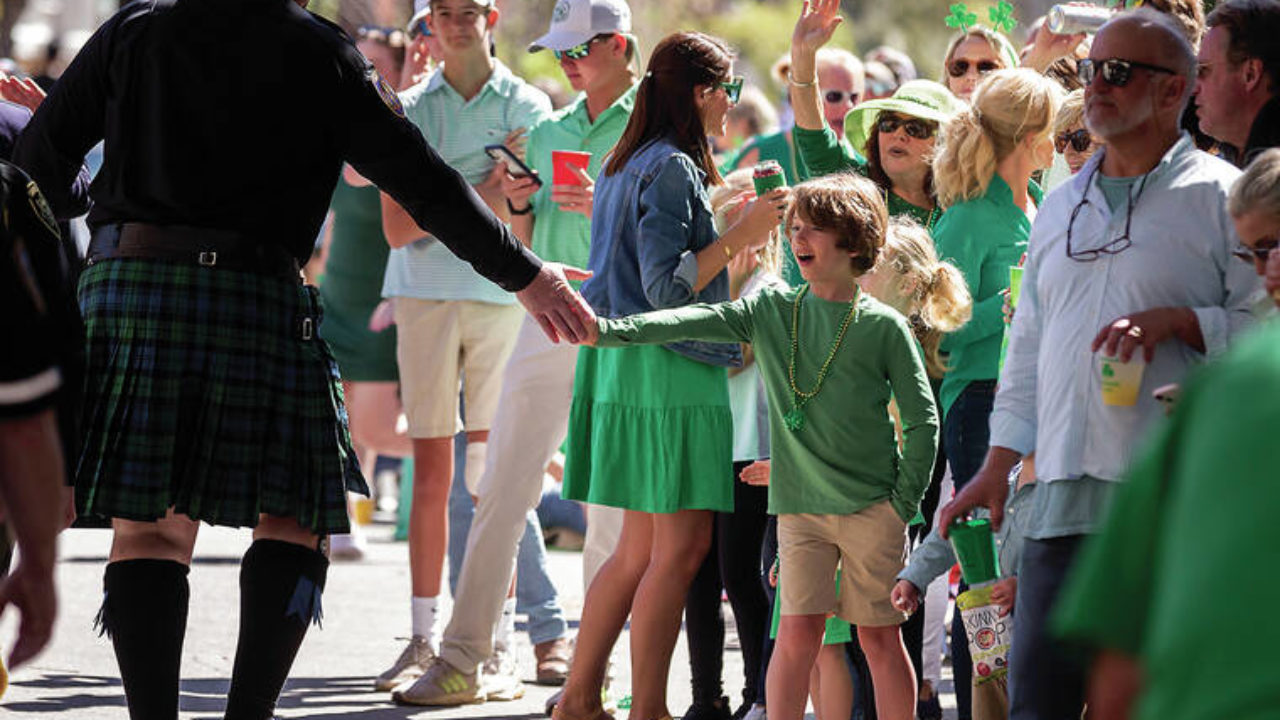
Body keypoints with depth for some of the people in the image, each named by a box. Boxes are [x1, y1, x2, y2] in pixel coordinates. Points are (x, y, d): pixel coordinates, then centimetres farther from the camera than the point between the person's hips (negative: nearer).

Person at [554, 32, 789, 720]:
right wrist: (743, 232, -19)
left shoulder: (625, 165, 16)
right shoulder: (673, 168, -13)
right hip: (671, 370, -10)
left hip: (625, 363, 10)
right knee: (680, 546, -7)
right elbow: (668, 287, -19)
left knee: (641, 548, 13)